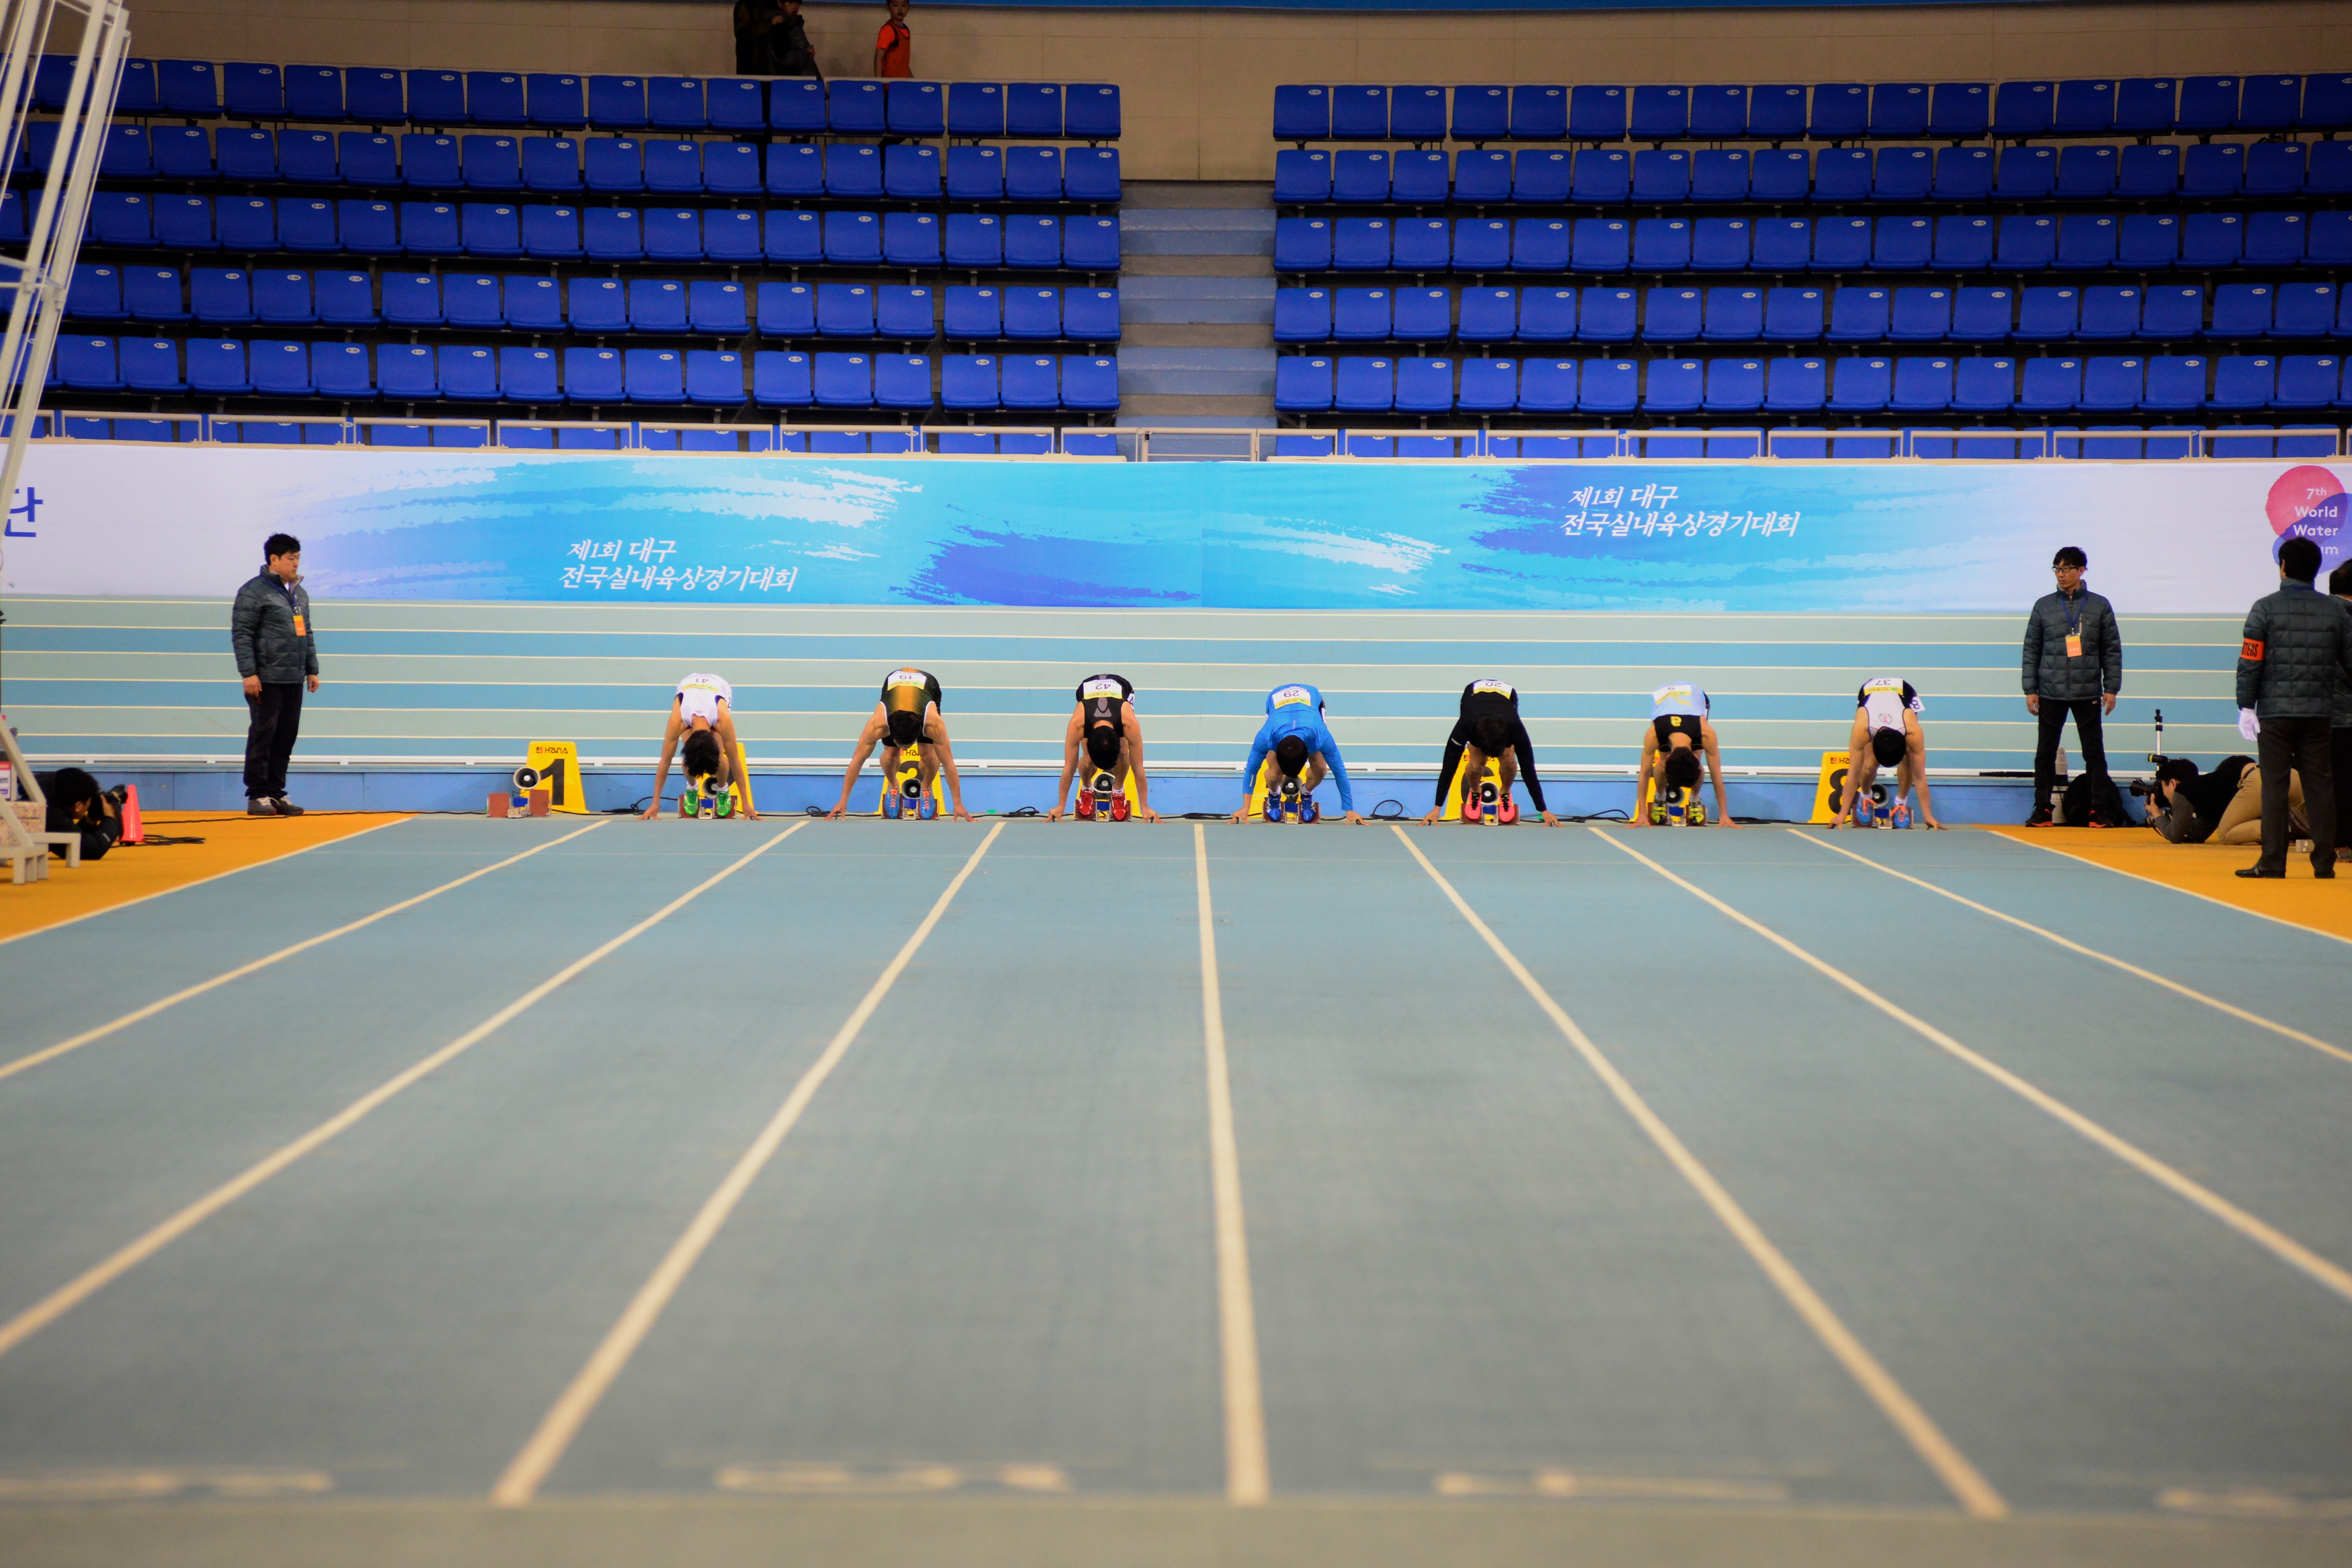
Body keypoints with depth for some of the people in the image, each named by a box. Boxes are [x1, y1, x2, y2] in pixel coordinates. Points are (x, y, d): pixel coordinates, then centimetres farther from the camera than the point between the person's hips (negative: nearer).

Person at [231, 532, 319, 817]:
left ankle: (276, 794, 16)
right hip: (267, 680, -7)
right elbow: (241, 634, -11)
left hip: (295, 680, 8)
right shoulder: (254, 591, -7)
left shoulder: (300, 593, 18)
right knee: (262, 736, -4)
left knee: (286, 737, 9)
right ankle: (257, 797, 0)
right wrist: (249, 673, -16)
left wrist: (312, 670, 20)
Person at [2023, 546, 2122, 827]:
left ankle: (2098, 811, 3)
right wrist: (2030, 690, 3)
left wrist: (2111, 688, -1)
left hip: (2088, 693, -1)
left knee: (2094, 752, -1)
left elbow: (2112, 650, 6)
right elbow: (2031, 650, 8)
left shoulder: (2100, 606, 5)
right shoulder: (2043, 606, 7)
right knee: (2046, 752, 3)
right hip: (2051, 692, 1)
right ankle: (2042, 810, 10)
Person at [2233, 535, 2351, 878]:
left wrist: (2246, 706, -3)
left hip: (2275, 712, -3)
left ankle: (2272, 863, -2)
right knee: (2320, 787, 7)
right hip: (2320, 714, 3)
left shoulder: (2266, 608, -3)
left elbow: (2249, 661, -7)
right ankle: (2325, 862, 7)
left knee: (2274, 788, -1)